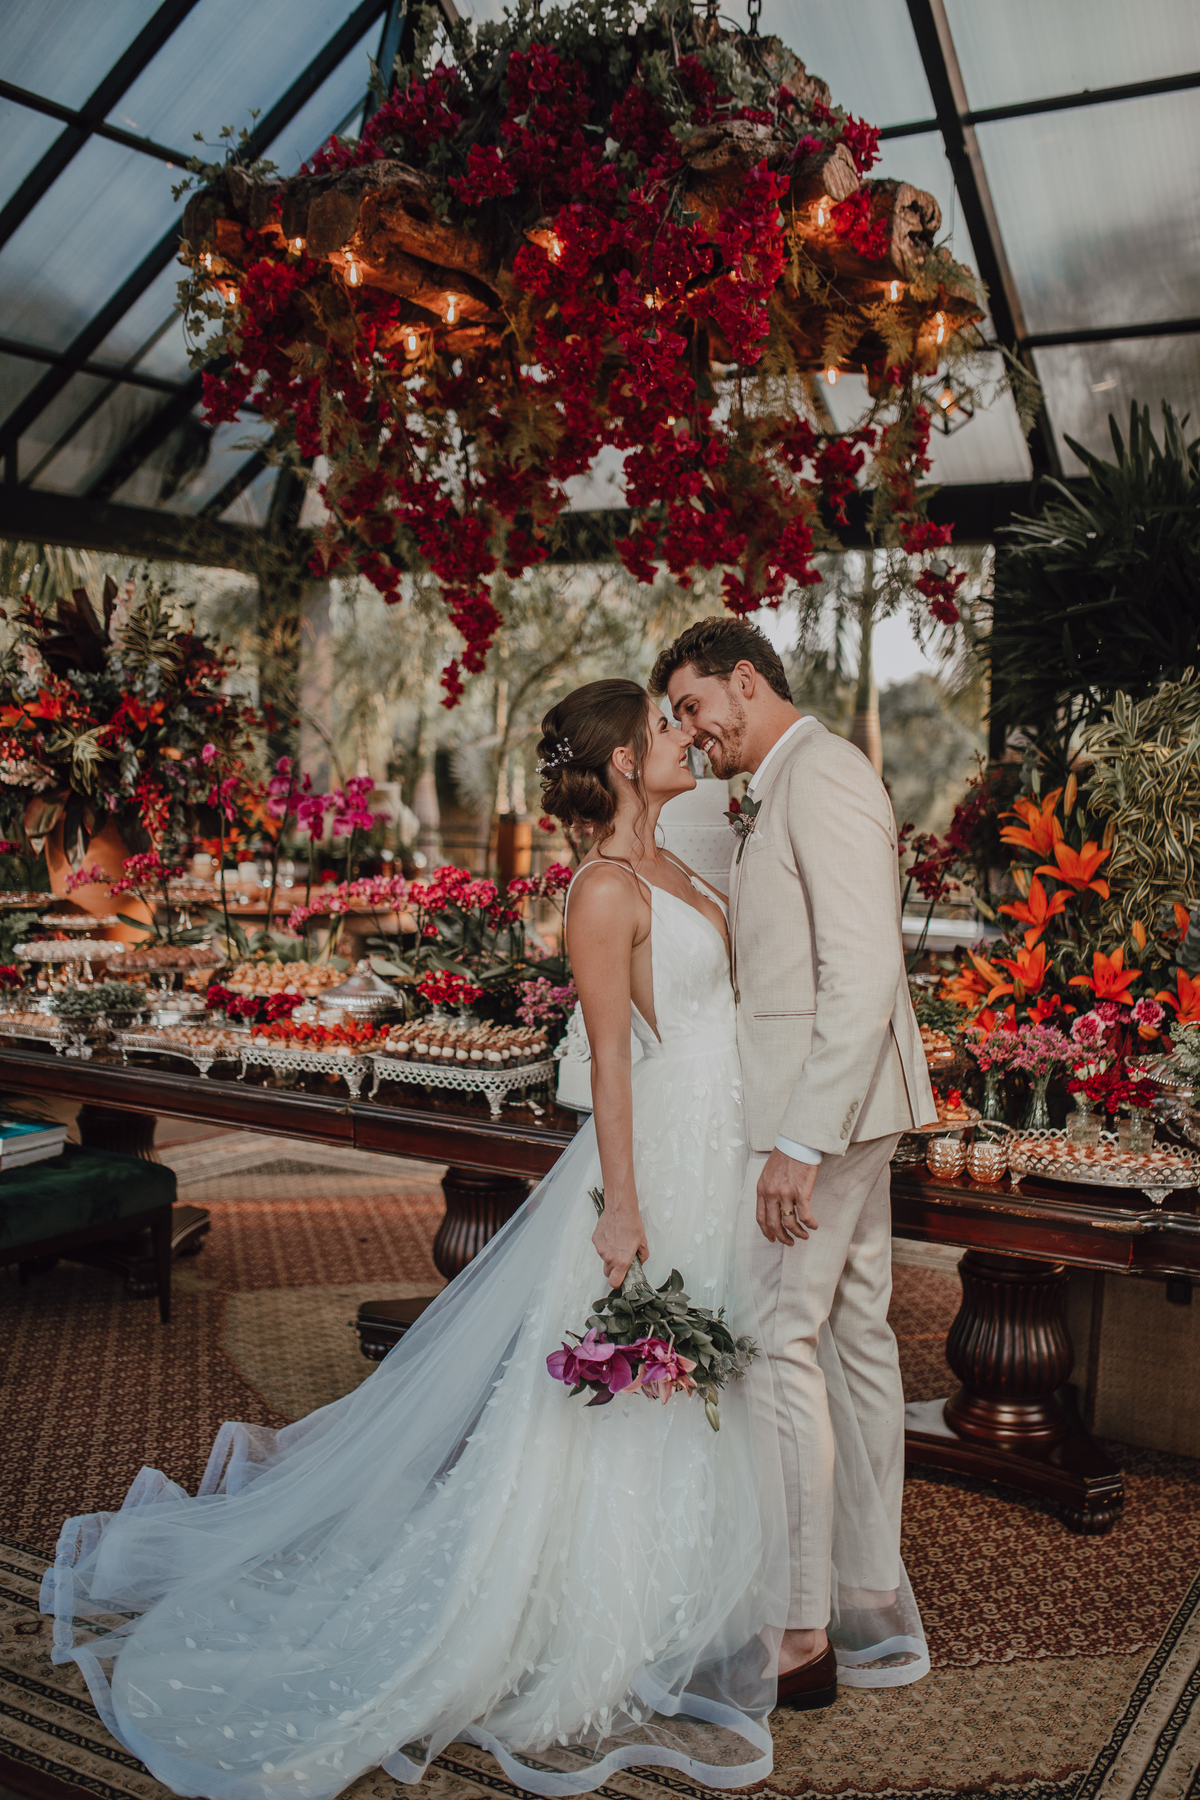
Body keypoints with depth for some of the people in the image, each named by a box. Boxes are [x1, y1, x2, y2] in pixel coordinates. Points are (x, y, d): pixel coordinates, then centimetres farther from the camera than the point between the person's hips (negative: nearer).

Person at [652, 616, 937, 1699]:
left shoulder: (820, 775, -13)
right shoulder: (790, 787, 18)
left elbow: (863, 972, -22)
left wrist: (802, 1142, -25)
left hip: (819, 1103, -10)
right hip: (840, 1109, 10)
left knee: (773, 1342, -5)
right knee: (853, 1339, 12)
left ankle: (794, 1623, 6)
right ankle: (874, 1615, 22)